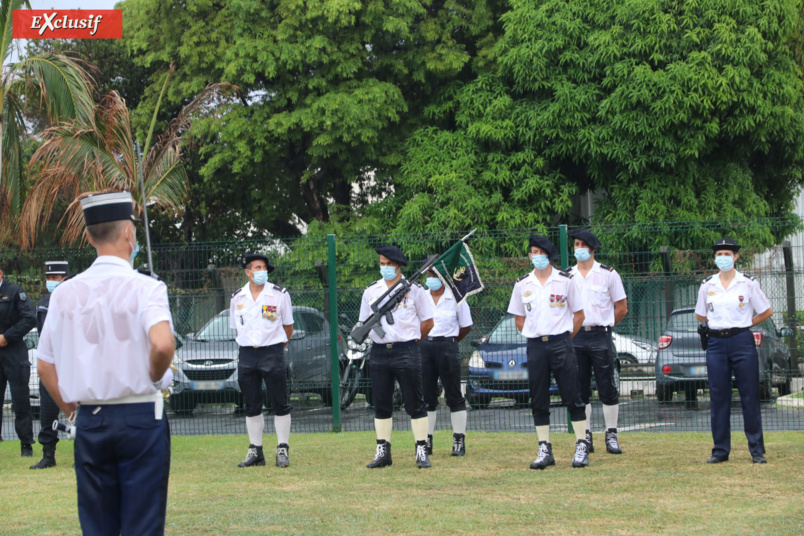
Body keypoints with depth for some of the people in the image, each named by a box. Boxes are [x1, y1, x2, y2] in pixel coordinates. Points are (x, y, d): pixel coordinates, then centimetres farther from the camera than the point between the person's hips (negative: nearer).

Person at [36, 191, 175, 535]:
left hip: (88, 422, 4)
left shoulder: (64, 294, 4)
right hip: (140, 416, -4)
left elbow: (45, 367, 7)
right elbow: (162, 344, -25)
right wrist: (155, 377, -6)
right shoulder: (144, 288, -10)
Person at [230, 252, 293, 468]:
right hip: (247, 355, 3)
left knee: (280, 404, -2)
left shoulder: (279, 294, 0)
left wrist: (274, 349, 9)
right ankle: (255, 451, 14)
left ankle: (282, 450, 5)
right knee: (251, 406, 7)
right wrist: (249, 347, 10)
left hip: (272, 353, -3)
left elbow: (288, 327, 8)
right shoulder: (237, 298, 7)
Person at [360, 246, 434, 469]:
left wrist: (409, 341, 3)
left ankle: (422, 451, 1)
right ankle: (383, 451, 12)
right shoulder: (371, 291, 12)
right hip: (379, 353, 4)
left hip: (407, 352, -4)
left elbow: (427, 322, 5)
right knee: (381, 406, 6)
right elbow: (364, 323, 17)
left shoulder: (413, 289, 2)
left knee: (415, 404, -2)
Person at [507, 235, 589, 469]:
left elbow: (579, 315, 8)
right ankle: (544, 450, 8)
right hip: (535, 345, 3)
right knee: (538, 401, 3)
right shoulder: (522, 284, 9)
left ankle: (582, 447, 1)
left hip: (561, 344, -3)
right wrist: (537, 336, 7)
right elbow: (518, 318, 17)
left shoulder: (565, 280, 3)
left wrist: (564, 338, 2)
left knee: (572, 397, -4)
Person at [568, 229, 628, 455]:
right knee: (580, 389, 3)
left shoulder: (608, 274, 2)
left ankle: (611, 436, 3)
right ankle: (585, 436, 9)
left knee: (607, 388, -3)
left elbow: (622, 308, 6)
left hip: (600, 337, -3)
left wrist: (602, 326, 6)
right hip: (574, 338, 3)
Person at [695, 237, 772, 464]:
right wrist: (721, 322, 11)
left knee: (750, 397, -2)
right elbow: (700, 315, 19)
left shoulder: (748, 283, 0)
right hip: (716, 343, 3)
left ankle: (757, 450, 3)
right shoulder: (707, 285, 7)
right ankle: (720, 450, 8)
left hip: (742, 342, -3)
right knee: (718, 398, 3)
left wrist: (743, 324, 5)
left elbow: (767, 312, 7)